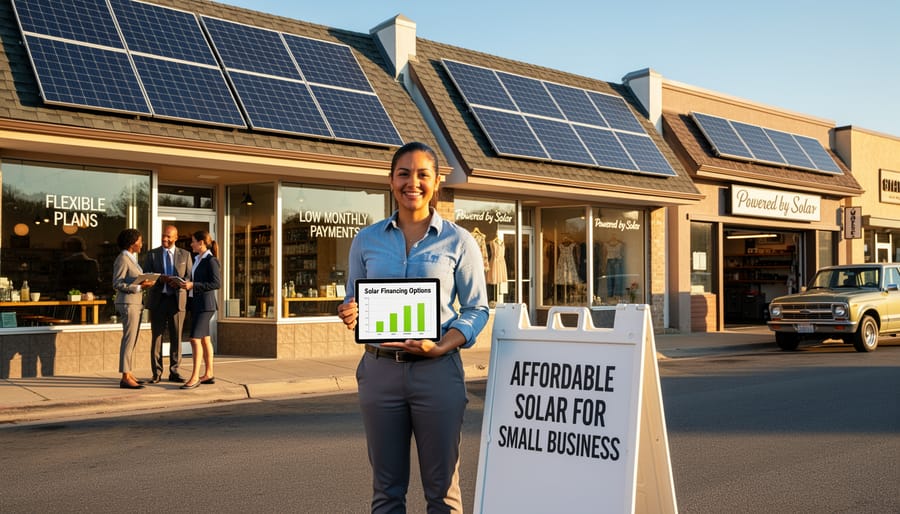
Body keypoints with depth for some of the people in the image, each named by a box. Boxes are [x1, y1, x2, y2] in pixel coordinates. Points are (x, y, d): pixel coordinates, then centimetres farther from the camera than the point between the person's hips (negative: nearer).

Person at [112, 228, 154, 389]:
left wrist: (144, 283, 5)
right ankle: (125, 378, -8)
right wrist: (139, 287, -22)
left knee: (131, 340, 10)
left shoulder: (131, 258, 16)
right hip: (128, 303, -10)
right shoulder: (122, 259, -12)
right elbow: (117, 284, -17)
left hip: (135, 304, 10)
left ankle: (129, 374, 15)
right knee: (129, 340, -9)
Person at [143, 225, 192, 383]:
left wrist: (179, 283, -16)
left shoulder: (185, 255, 9)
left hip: (177, 299, 0)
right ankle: (156, 373, 6)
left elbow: (189, 277, 5)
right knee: (156, 337, 0)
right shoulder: (152, 254, 8)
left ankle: (174, 372, 10)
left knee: (176, 338, 3)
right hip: (158, 300, 0)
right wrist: (161, 278, -17)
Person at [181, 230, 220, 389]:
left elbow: (217, 283, -17)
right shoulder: (197, 260, 15)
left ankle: (195, 377, -10)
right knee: (204, 339, 11)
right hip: (195, 303, 9)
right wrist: (187, 284, 4)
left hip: (205, 304, -9)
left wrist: (193, 285, -19)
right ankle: (209, 374, 17)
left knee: (195, 339, -13)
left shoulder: (211, 260, -11)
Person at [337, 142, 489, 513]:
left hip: (437, 370, -2)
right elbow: (354, 303, 14)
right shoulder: (366, 241, 8)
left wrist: (442, 346, -14)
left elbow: (477, 308, 2)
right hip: (380, 368, 2)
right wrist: (350, 315, -10)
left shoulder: (458, 241, 2)